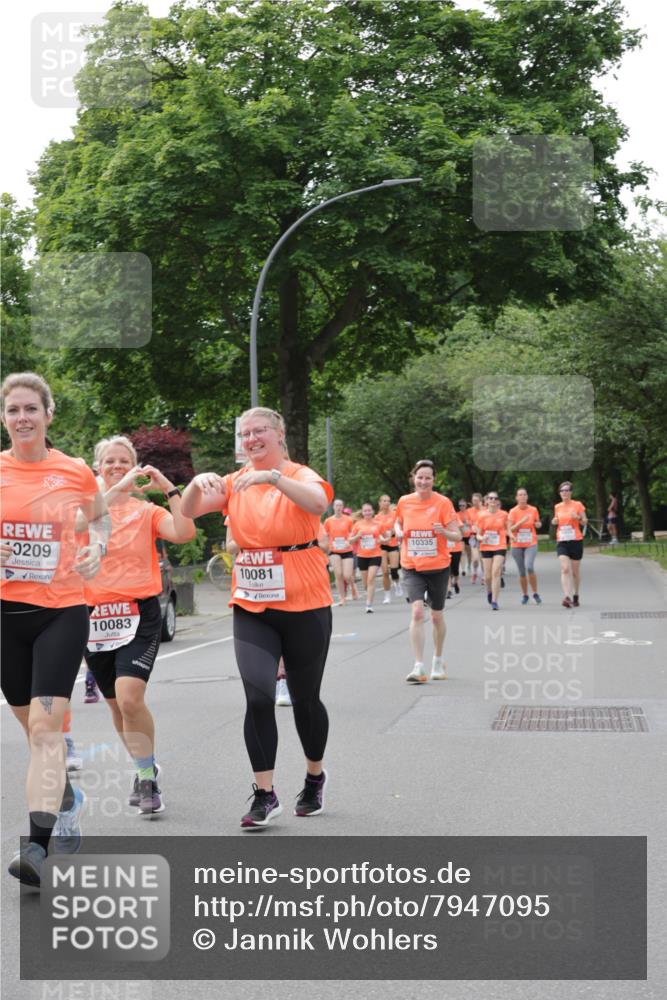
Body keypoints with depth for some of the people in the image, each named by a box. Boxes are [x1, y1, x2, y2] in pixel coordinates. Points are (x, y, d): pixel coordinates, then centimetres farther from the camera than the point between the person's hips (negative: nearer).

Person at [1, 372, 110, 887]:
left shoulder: (76, 472, -2)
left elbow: (101, 517, 18)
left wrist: (97, 548, -1)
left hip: (63, 611, -2)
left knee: (46, 727, -14)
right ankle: (66, 802, 41)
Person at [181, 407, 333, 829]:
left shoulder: (300, 475, -6)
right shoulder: (236, 482, 6)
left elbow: (318, 502, -29)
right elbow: (190, 510, -6)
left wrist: (273, 476, -41)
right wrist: (199, 482, -26)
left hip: (304, 607, -2)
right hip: (252, 608, 2)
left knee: (306, 700, 10)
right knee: (258, 696, -13)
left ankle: (315, 777, 35)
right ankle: (264, 795, -4)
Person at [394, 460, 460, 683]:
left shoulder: (443, 502, -9)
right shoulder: (404, 501, -1)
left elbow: (457, 536, -8)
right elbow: (398, 523, 20)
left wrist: (443, 531, -28)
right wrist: (399, 532, -3)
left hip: (438, 567, -1)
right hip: (412, 567, 1)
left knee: (437, 616, 11)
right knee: (417, 612, -17)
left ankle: (438, 662, 32)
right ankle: (419, 667, -18)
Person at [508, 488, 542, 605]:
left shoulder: (533, 510, 2)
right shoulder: (513, 511, -3)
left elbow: (538, 523, 17)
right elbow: (510, 528, -9)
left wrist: (538, 524, -6)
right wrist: (522, 521, -20)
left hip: (531, 544, -1)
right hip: (517, 545, 1)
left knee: (529, 566, -21)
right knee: (522, 572, 4)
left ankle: (535, 593, -7)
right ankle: (525, 595, 22)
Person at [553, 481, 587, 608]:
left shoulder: (578, 505, 0)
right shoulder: (557, 507, 9)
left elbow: (585, 522, 3)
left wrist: (578, 518, -18)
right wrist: (554, 521, 1)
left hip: (576, 541, -1)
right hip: (562, 542, 1)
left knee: (575, 570, 9)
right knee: (565, 569, -15)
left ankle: (575, 597, 26)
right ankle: (567, 597, -25)